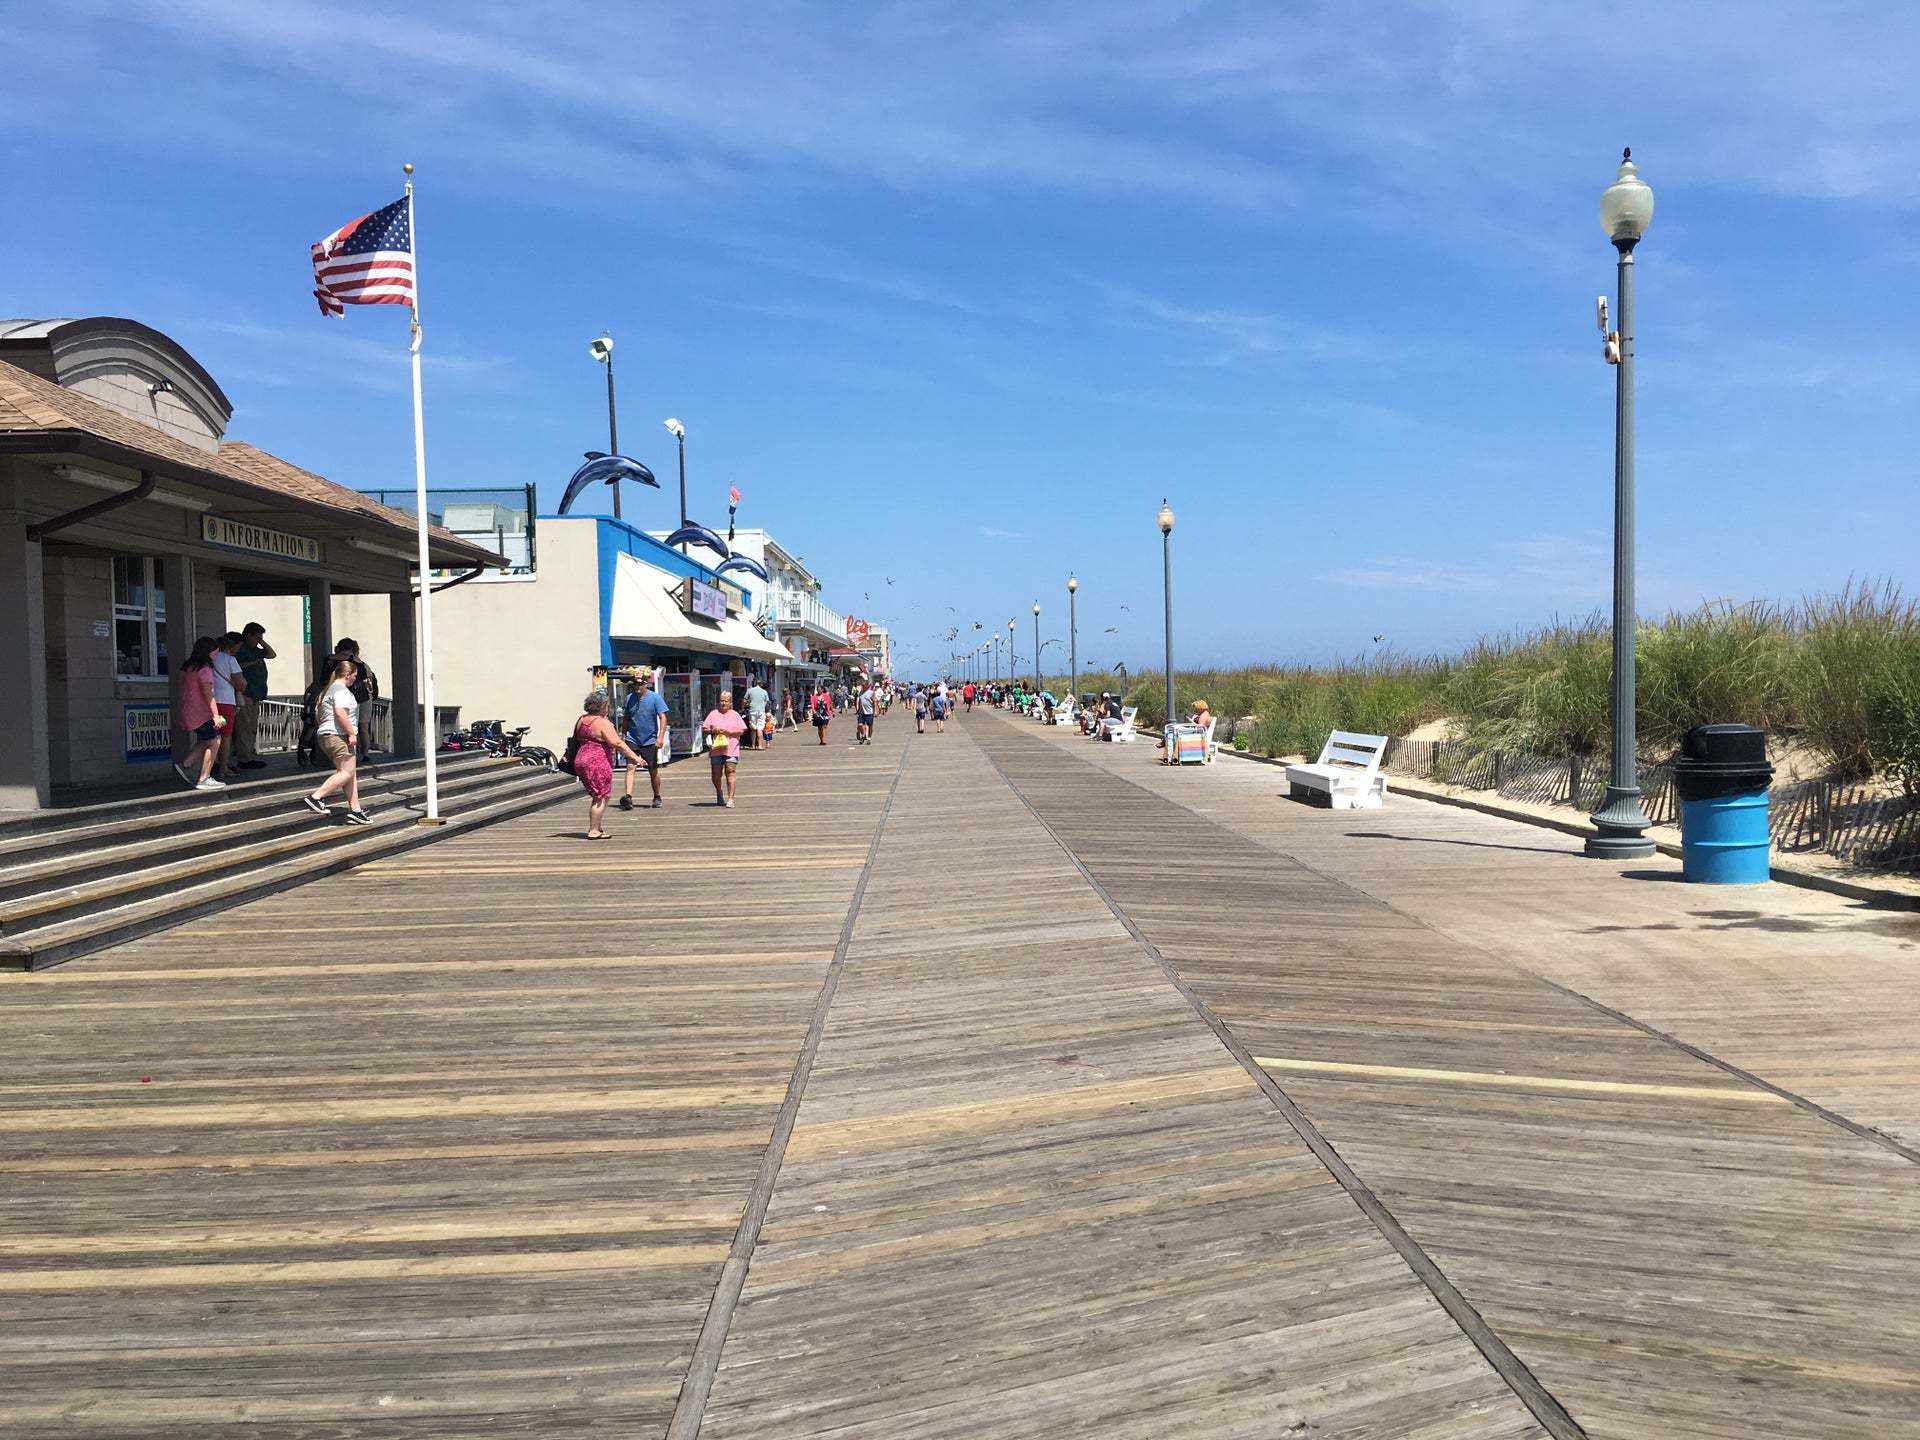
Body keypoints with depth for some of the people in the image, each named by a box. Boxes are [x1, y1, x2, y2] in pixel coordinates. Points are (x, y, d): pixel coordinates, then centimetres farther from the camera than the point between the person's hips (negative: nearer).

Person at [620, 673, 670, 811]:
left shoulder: (655, 698, -6)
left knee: (653, 771, 8)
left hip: (649, 741, -2)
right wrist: (623, 735, 18)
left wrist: (660, 737, -19)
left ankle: (657, 798, 24)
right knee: (630, 767, -15)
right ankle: (628, 797, -24)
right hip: (632, 739, 2)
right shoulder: (629, 698, 4)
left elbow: (663, 718, -9)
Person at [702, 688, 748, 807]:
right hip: (716, 748, 2)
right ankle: (719, 794, 31)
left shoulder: (735, 714, 8)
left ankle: (730, 798, -12)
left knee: (730, 772, -12)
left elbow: (741, 731, 2)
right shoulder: (713, 714, 11)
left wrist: (728, 732, -11)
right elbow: (705, 728, 10)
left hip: (731, 749, -2)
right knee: (716, 774, 6)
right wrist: (713, 731, -10)